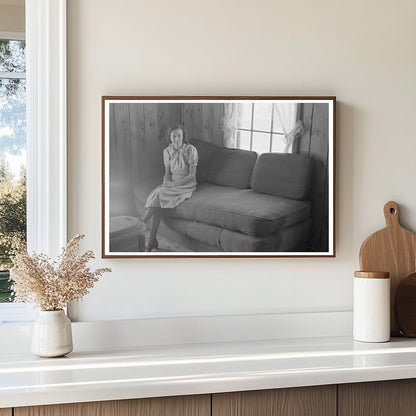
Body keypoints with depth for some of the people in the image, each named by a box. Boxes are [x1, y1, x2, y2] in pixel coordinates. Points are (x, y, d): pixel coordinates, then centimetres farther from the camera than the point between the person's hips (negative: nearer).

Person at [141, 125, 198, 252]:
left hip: (186, 184, -4)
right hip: (171, 183, 4)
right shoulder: (167, 151, 5)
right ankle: (152, 240, -28)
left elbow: (192, 174, -11)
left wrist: (175, 183, -18)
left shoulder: (191, 150, -10)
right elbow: (167, 172, 11)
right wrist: (167, 180, -11)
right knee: (158, 194, -28)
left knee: (161, 195, -30)